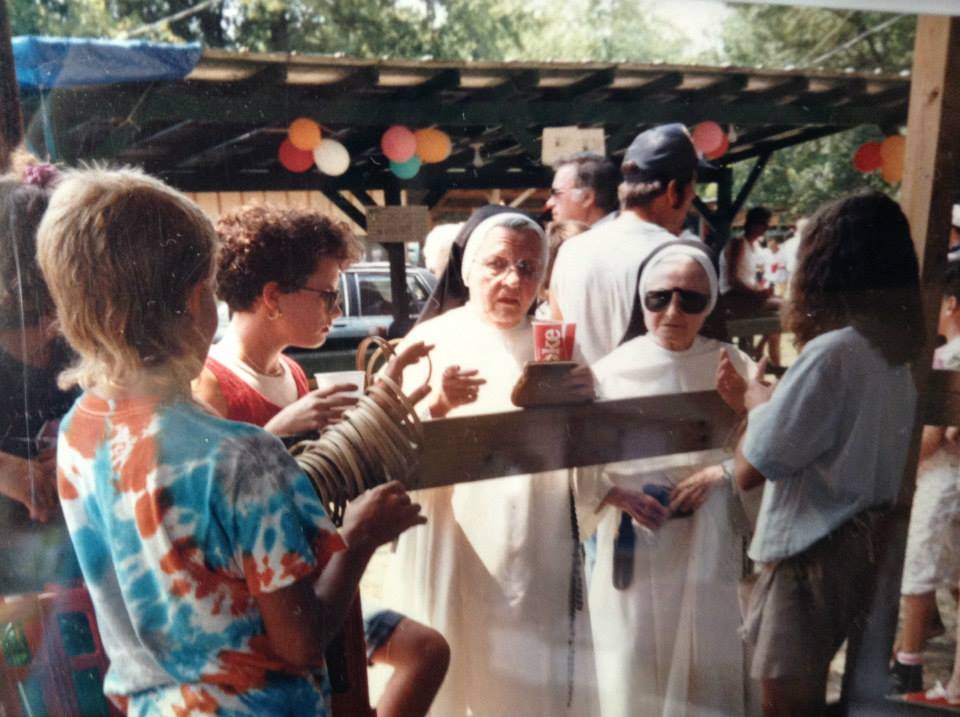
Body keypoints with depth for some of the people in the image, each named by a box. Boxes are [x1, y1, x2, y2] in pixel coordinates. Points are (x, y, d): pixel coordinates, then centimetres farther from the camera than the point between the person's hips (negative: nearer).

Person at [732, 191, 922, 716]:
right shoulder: (895, 355, 3)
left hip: (812, 554, -8)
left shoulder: (831, 352, -22)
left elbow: (749, 469, -19)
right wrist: (777, 403, 13)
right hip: (855, 546, 8)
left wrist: (758, 405, -3)